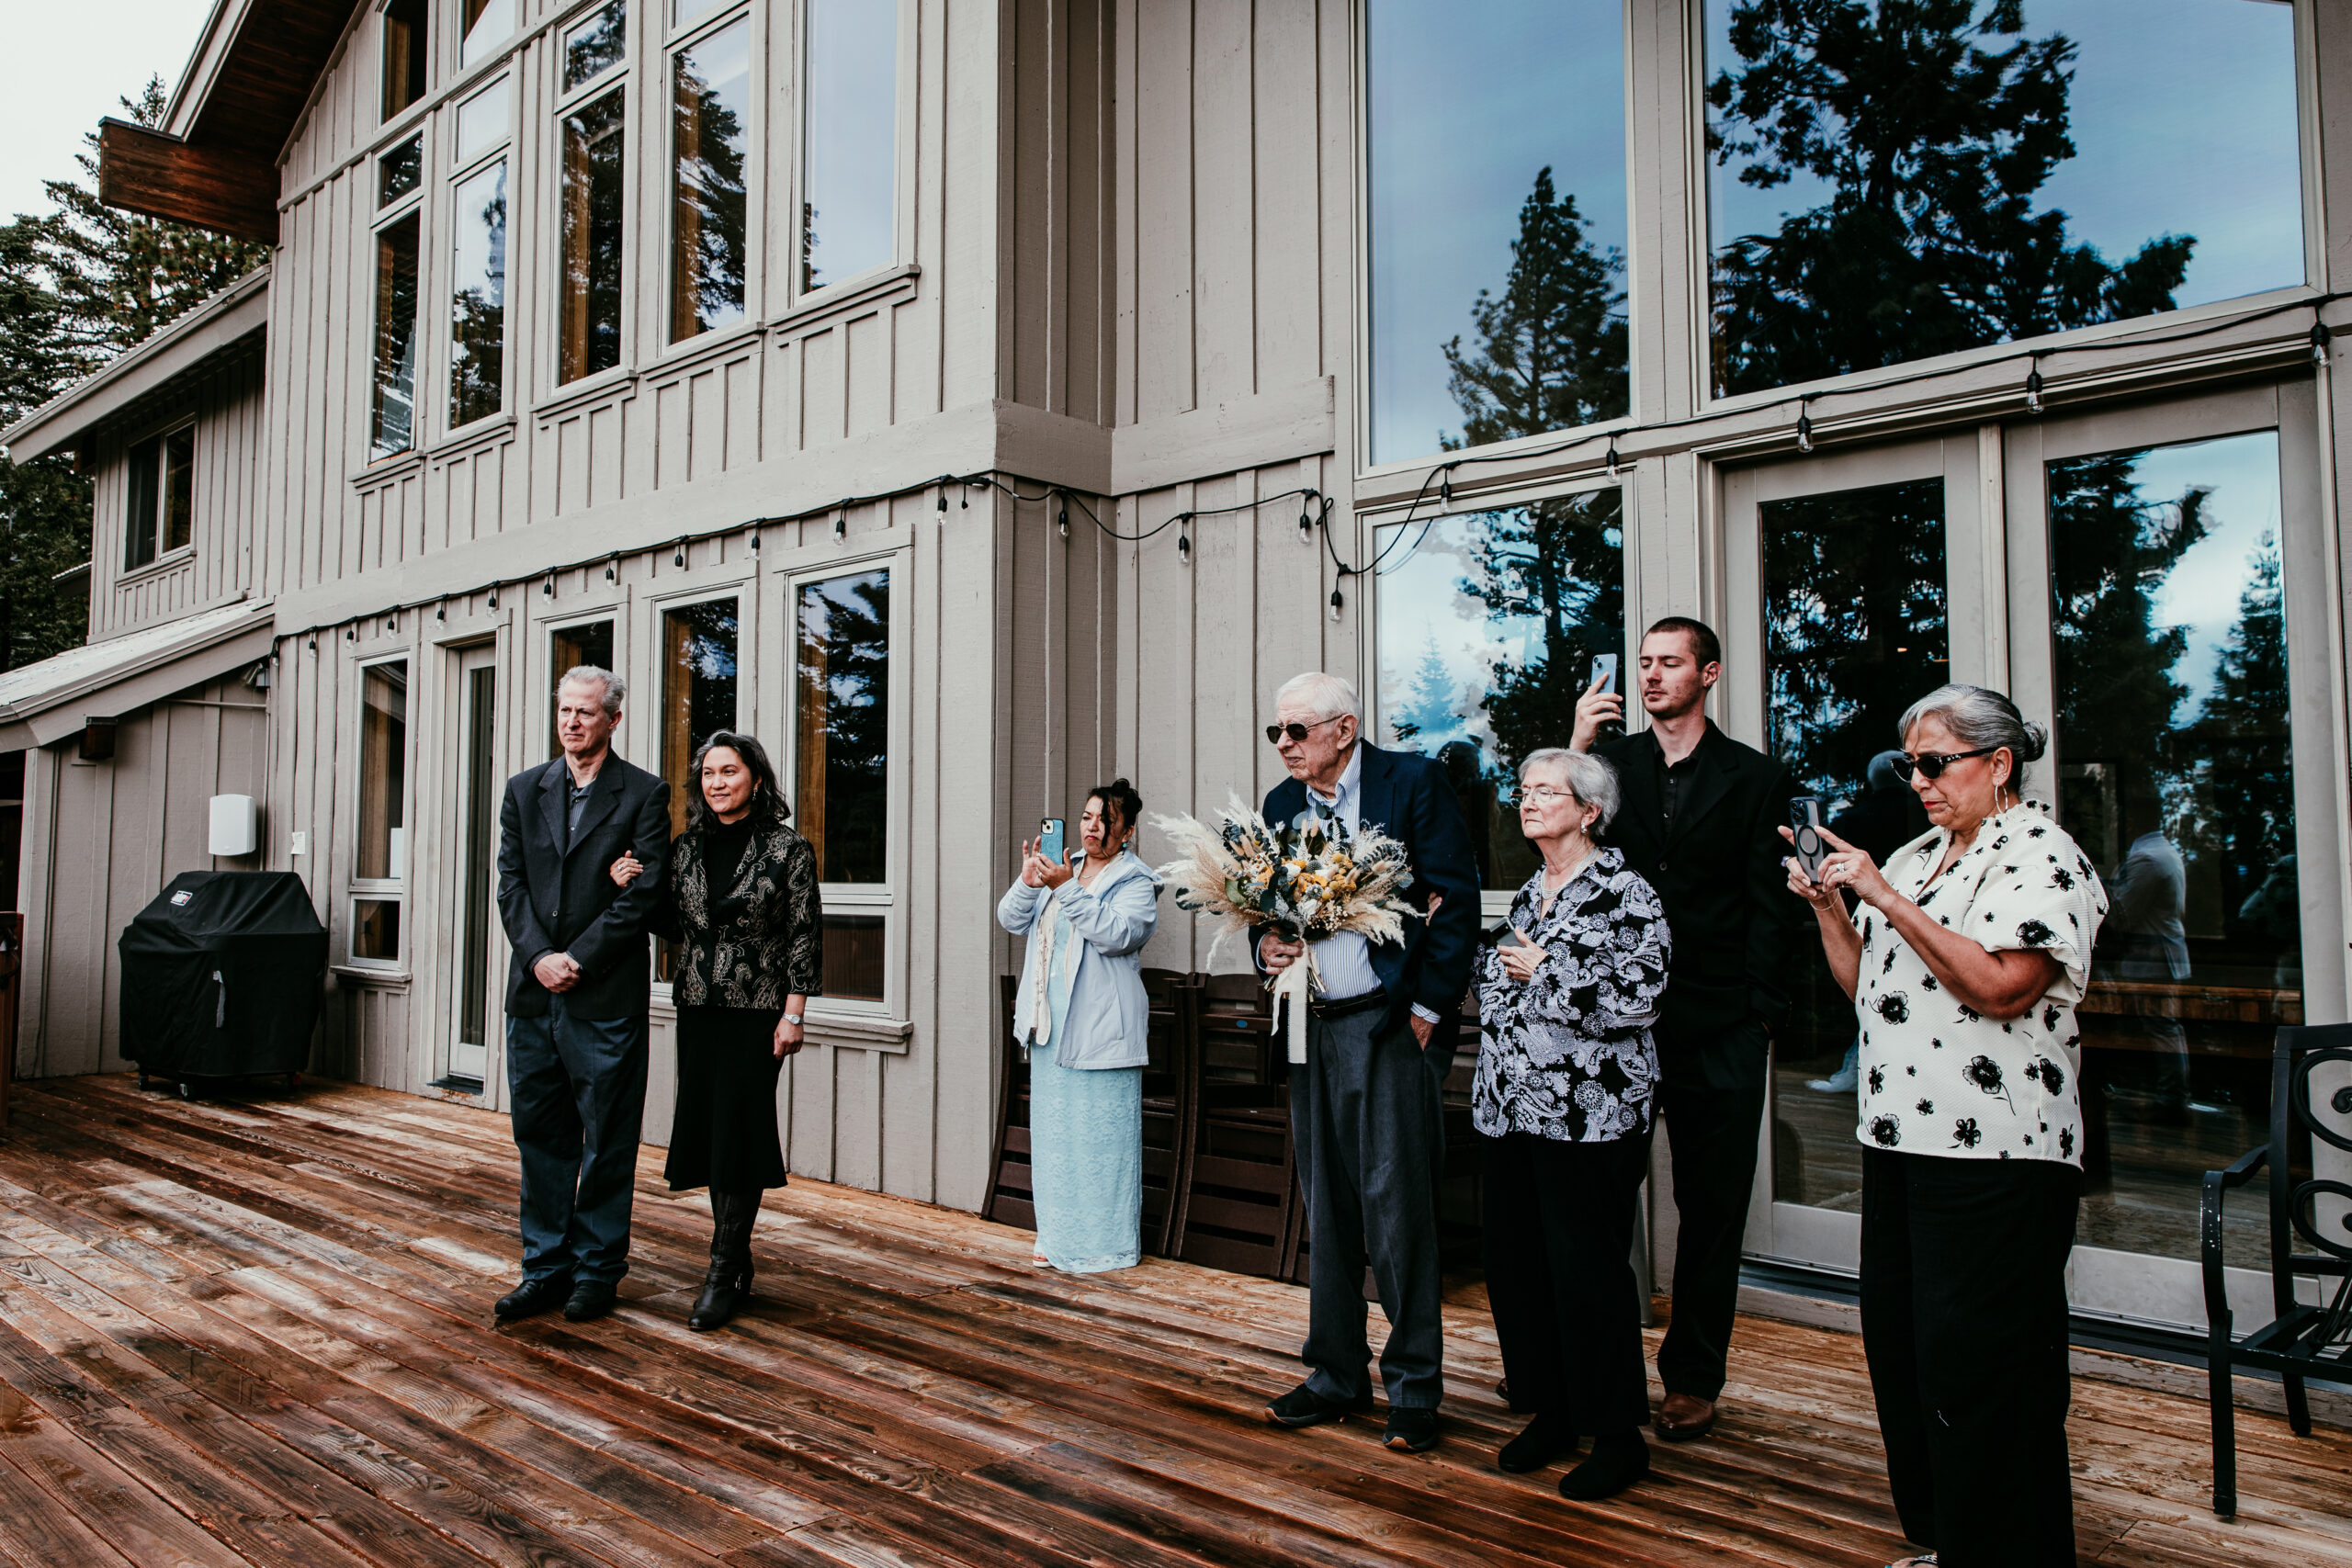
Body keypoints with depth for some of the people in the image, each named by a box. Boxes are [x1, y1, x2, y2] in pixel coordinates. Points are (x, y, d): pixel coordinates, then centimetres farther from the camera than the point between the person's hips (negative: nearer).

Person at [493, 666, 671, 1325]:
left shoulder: (644, 794, -1)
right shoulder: (524, 790, 13)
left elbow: (643, 893, -8)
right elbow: (511, 883, 7)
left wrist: (576, 960, -12)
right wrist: (539, 957, -8)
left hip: (606, 997, -4)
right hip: (533, 995, 5)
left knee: (608, 1140, 4)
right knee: (540, 1136, 11)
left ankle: (597, 1270, 15)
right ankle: (547, 1266, 22)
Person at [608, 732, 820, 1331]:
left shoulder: (788, 849, -7)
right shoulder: (686, 848, 7)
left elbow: (804, 937, -7)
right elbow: (673, 925, 14)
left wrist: (793, 1014, -11)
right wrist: (633, 890, -3)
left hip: (757, 1011, -5)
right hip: (697, 1008, 5)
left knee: (738, 1132, -4)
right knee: (706, 1129, 8)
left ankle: (724, 1274, 5)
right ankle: (737, 1262, 22)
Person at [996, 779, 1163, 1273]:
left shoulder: (1136, 882, -3)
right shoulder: (1061, 867, 14)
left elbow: (1116, 933, -20)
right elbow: (1012, 920, 10)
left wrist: (1067, 888, -24)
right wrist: (1028, 881, -9)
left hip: (1101, 1031, -6)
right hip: (1050, 1027, 6)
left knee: (1100, 1136, -4)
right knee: (1053, 1133, 12)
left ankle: (1103, 1243, 6)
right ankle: (1057, 1237, 23)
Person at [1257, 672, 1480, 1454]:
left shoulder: (1414, 782, -5)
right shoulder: (1282, 803, 13)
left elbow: (1455, 900, -8)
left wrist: (1428, 1010, -11)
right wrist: (1267, 943, -3)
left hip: (1393, 1025, -6)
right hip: (1313, 1029, 6)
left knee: (1397, 1206, -3)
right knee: (1328, 1210, 12)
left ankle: (1414, 1388, 11)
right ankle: (1337, 1374, 25)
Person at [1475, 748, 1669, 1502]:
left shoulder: (1625, 893, -9)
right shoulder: (1528, 893, 15)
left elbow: (1638, 1000, -18)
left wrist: (1544, 972, -13)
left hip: (1587, 1116, -7)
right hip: (1509, 1108, 8)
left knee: (1588, 1271, 0)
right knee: (1514, 1264, 11)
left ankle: (1617, 1435, 16)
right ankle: (1550, 1412, 28)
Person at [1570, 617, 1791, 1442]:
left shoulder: (1755, 777, 5)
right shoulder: (1609, 762, 9)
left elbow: (1765, 907, 2)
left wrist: (1756, 1016, -5)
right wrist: (1577, 748, -10)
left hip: (1718, 1027, -1)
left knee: (1712, 1206, 8)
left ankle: (1692, 1376, 21)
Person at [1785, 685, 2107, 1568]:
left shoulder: (2041, 855, -7)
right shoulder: (1911, 859, 17)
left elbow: (2000, 985, -21)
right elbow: (1862, 982, 18)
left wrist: (1888, 899, -19)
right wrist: (1826, 905, 4)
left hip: (1995, 1153, -8)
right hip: (1899, 1140, 8)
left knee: (1978, 1364, -2)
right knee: (1900, 1352, 14)